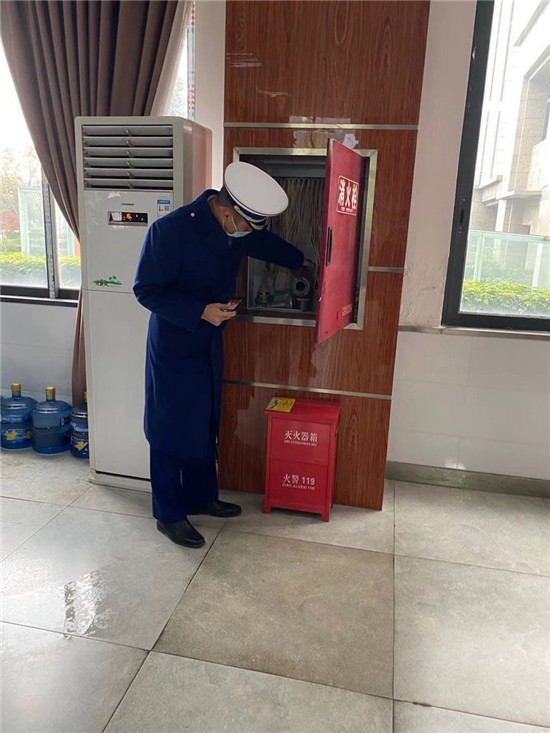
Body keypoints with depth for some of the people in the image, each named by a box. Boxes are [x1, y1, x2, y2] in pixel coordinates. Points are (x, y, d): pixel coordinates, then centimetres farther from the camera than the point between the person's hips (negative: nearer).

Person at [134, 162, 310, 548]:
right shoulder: (171, 230, -25)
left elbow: (266, 244, 19)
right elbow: (147, 289, -20)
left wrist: (303, 262, 33)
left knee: (205, 423, 17)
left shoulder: (238, 229, -3)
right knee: (172, 429, 3)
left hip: (210, 342, 7)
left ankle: (201, 497, 34)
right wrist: (200, 311, -28)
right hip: (174, 345, -7)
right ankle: (169, 515, 19)